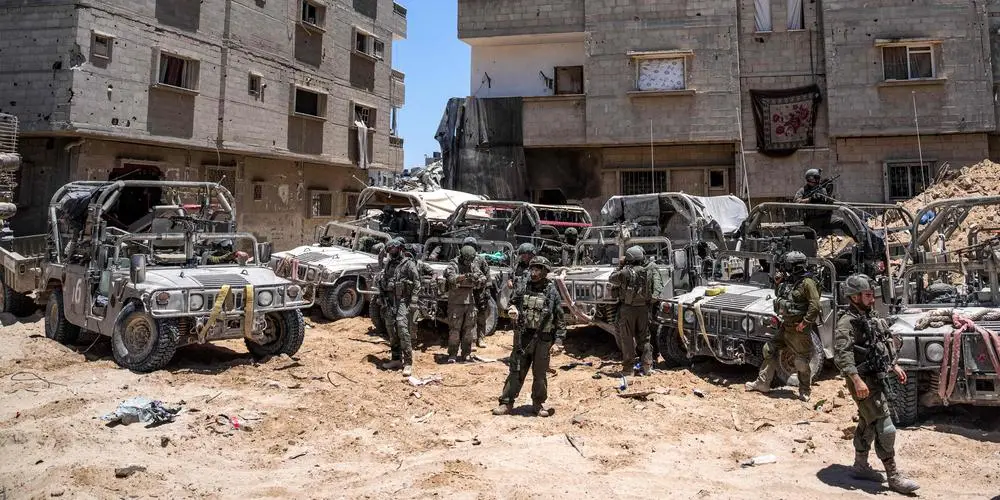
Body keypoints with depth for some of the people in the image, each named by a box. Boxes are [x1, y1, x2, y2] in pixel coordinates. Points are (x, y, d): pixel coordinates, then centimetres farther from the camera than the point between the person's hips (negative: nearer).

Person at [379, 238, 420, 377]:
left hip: (402, 300, -7)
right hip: (389, 301, 7)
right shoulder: (388, 263, 13)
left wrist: (412, 302, -15)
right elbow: (382, 282, 19)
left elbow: (417, 283, -9)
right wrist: (383, 301, 13)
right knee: (391, 330, 8)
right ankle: (396, 359, 19)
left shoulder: (408, 263, -6)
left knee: (402, 329, -16)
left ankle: (408, 363, -13)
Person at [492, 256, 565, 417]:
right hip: (522, 337, 1)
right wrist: (512, 311, -11)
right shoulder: (522, 286, 3)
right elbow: (512, 303, 14)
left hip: (543, 339, -1)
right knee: (516, 371, 5)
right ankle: (507, 403, 11)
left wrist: (559, 340, -6)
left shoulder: (552, 291, -3)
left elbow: (560, 318, 0)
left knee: (540, 374, 10)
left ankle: (538, 404, 24)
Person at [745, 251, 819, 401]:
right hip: (786, 325, 9)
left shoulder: (807, 282, -17)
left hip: (799, 329, -9)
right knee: (769, 349, 9)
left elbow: (815, 305, -21)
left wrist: (804, 323, -20)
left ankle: (805, 392, 18)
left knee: (801, 362, 2)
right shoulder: (790, 281, 10)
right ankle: (762, 383, 17)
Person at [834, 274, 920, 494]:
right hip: (864, 381, -10)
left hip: (876, 377, 10)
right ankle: (894, 476, 1)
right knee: (885, 428, -7)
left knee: (868, 424, 18)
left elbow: (884, 343, 24)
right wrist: (856, 380, -34)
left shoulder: (870, 317, 11)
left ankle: (860, 466, 30)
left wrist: (894, 366, 20)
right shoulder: (847, 323, -19)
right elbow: (841, 354, -29)